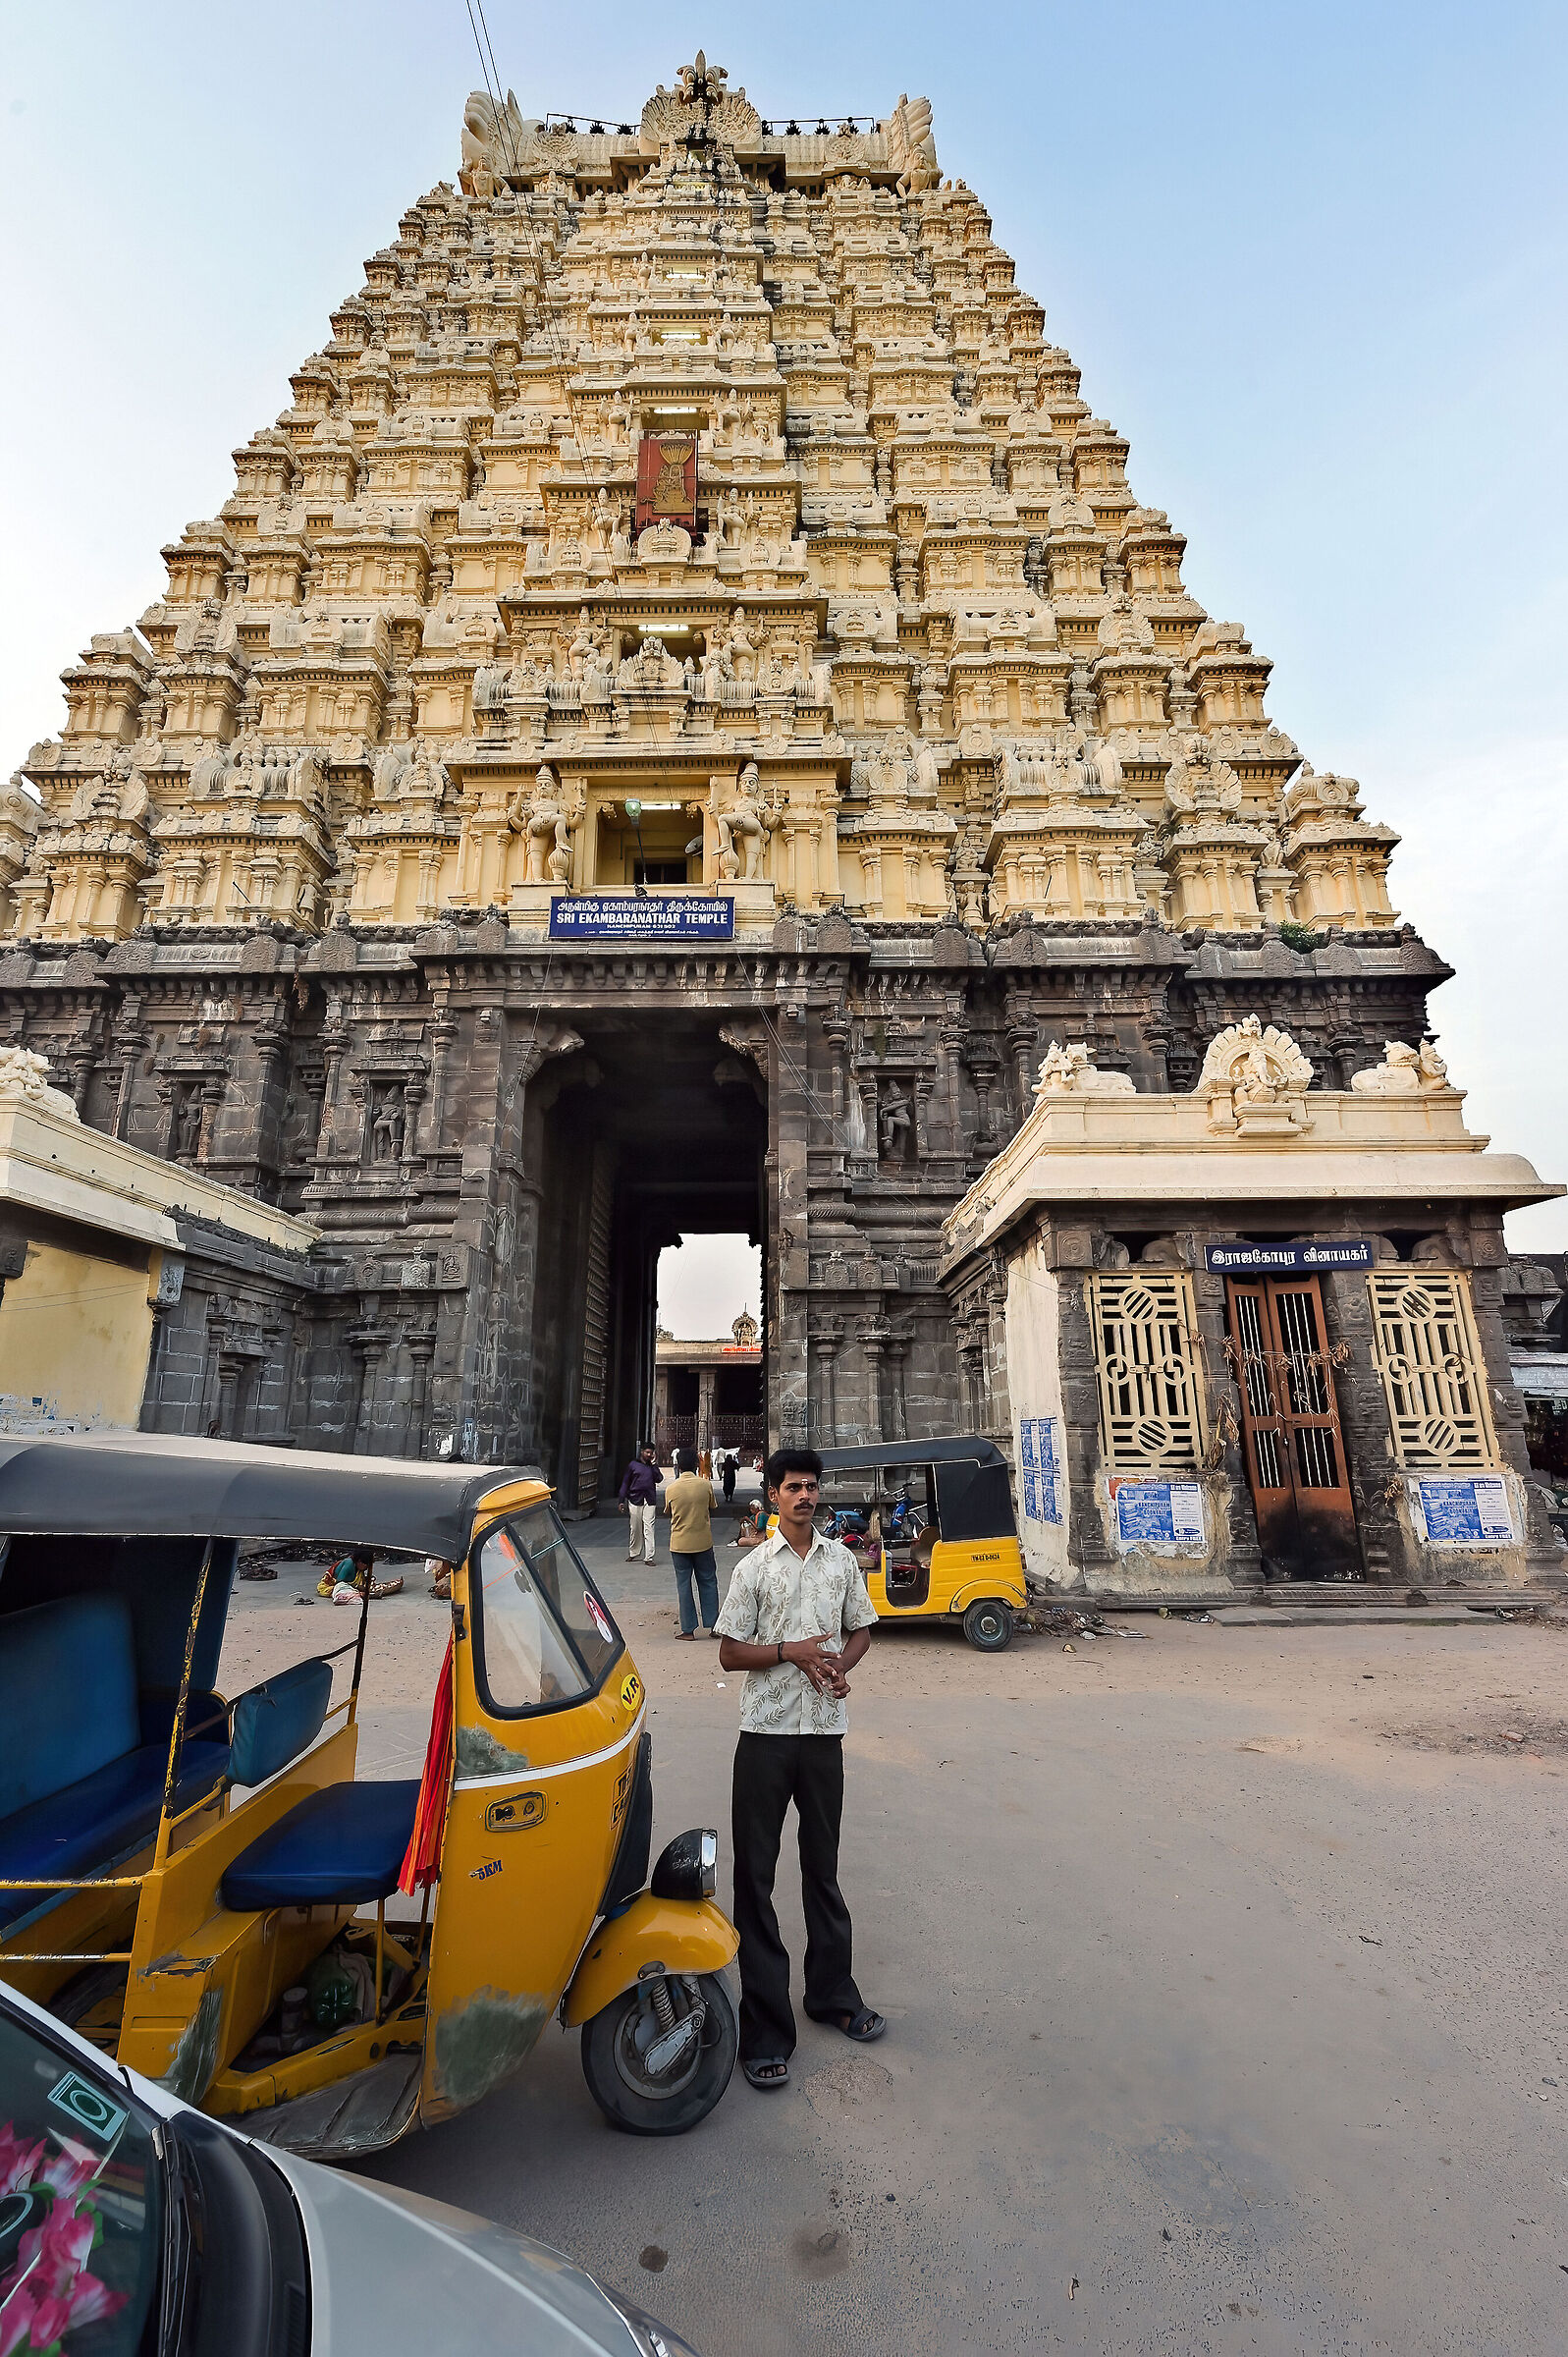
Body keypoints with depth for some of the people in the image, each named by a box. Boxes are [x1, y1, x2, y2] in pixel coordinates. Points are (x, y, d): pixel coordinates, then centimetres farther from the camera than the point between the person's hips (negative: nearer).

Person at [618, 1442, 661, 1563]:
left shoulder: (653, 1466, 11)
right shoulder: (633, 1465, 5)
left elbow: (658, 1479, -5)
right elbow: (625, 1482, 6)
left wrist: (654, 1464, -7)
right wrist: (622, 1500, 1)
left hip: (650, 1501, 1)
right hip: (635, 1500, -1)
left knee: (648, 1529, -5)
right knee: (634, 1529, 7)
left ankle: (649, 1557, -4)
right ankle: (632, 1554, 24)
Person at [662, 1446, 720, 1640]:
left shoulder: (671, 1489, -9)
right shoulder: (705, 1485, -7)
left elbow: (669, 1513, 7)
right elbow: (711, 1511, 7)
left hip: (680, 1543, -1)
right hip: (703, 1542, 1)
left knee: (684, 1584, 7)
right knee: (708, 1582, 12)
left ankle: (688, 1630, 9)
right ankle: (712, 1626, 14)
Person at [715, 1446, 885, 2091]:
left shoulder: (841, 1559, 5)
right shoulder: (754, 1566, -4)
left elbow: (860, 1629, 13)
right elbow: (730, 1653, -3)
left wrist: (841, 1664, -7)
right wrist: (790, 1652, -17)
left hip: (825, 1729, 2)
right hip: (766, 1730, -2)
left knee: (823, 1868, 18)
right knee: (755, 1874, 3)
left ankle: (834, 1994, 37)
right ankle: (765, 2030, 16)